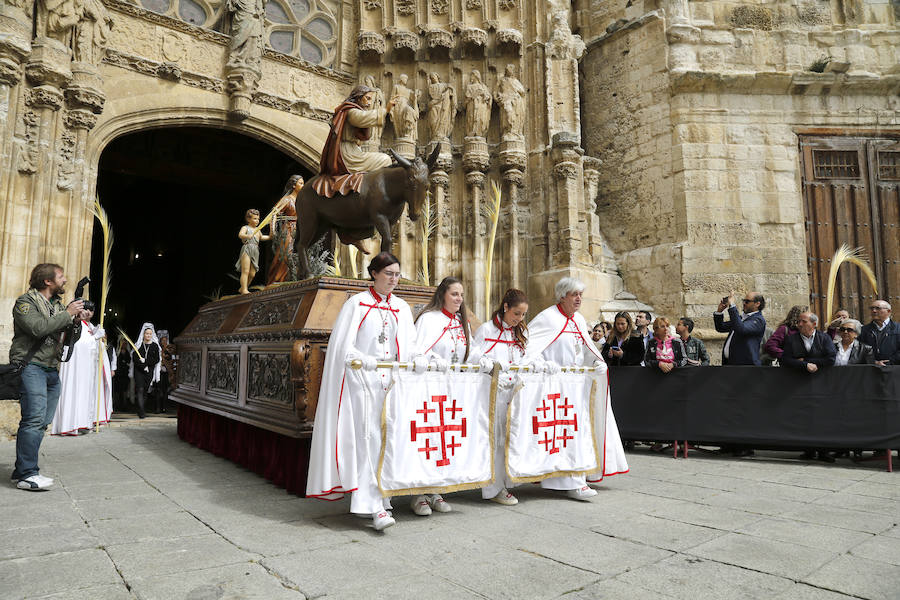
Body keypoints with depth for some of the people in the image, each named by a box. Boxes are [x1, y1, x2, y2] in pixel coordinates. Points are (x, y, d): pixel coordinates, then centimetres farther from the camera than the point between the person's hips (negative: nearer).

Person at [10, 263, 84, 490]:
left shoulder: (57, 304, 21)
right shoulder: (26, 301, -3)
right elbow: (38, 328, -20)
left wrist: (76, 318, 3)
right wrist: (68, 314, -13)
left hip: (52, 370, 8)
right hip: (31, 366, -8)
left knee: (42, 421, 7)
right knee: (34, 419, -15)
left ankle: (21, 471, 14)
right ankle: (26, 474, -12)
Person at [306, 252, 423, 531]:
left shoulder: (402, 308, 14)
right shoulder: (357, 304, 1)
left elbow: (410, 342, 7)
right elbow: (343, 346, -5)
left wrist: (418, 358, -14)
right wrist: (364, 360, -22)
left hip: (391, 381, 5)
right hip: (363, 380, -5)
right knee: (369, 439, -12)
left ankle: (381, 495, 18)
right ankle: (375, 506, -13)